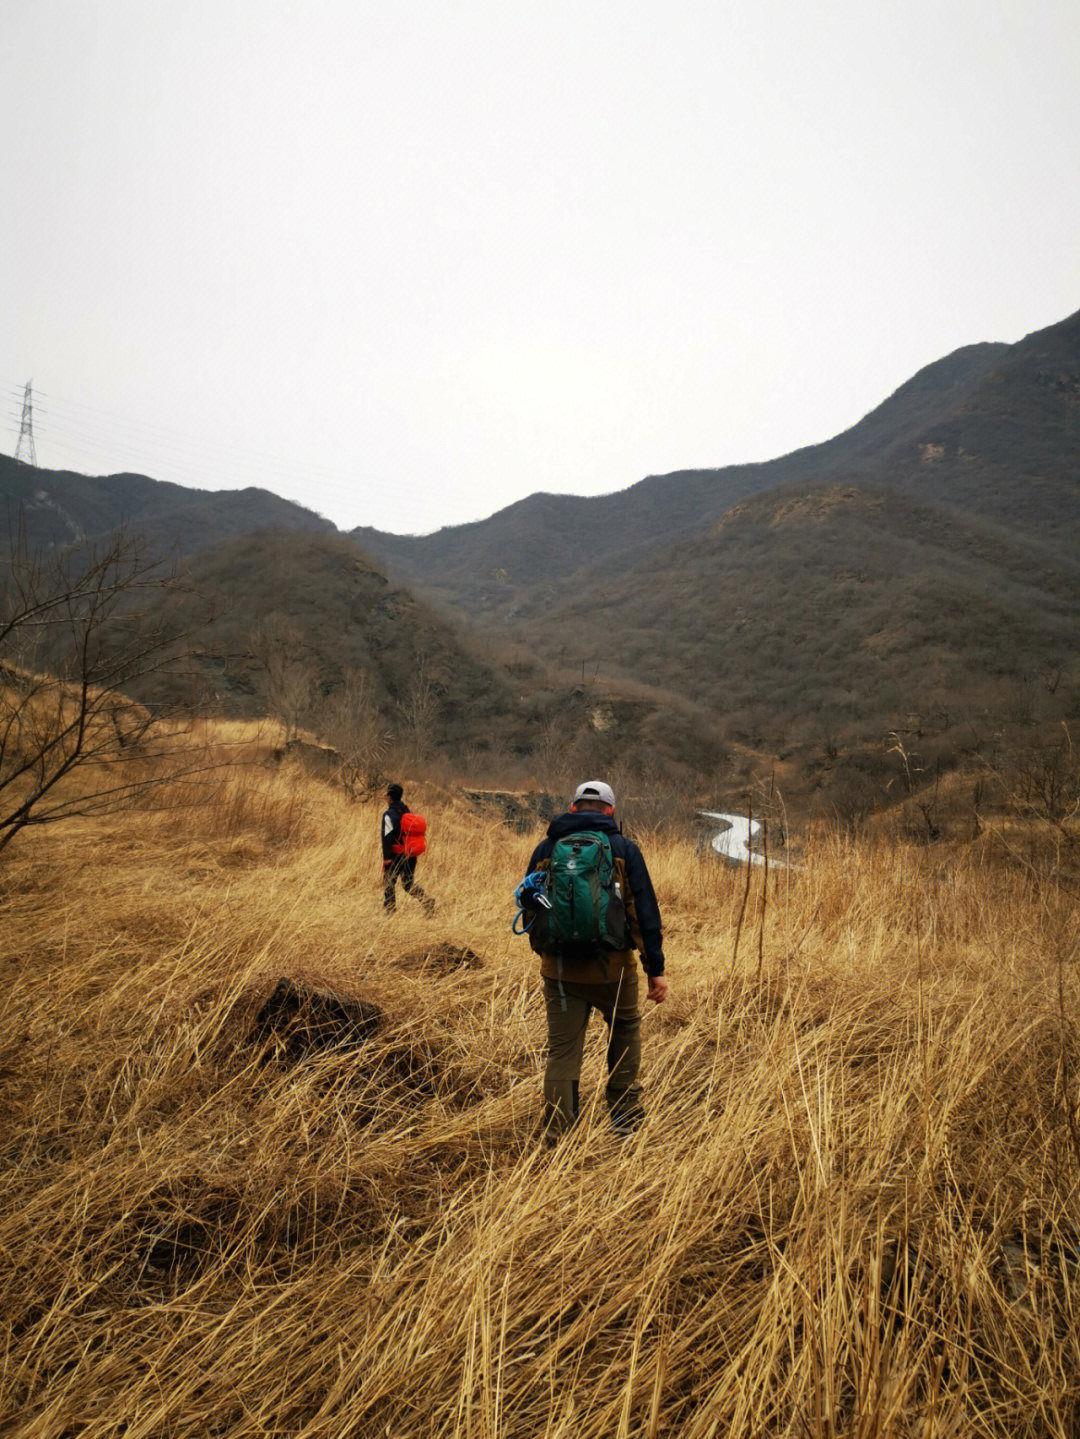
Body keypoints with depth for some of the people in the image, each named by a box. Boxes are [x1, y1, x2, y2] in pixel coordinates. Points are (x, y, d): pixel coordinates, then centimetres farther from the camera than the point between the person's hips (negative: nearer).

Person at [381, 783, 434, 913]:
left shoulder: (389, 814, -12)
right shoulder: (407, 811, 12)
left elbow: (387, 835, -18)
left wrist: (386, 857, -18)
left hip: (397, 855, -7)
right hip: (411, 855, 7)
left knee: (389, 883, 8)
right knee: (408, 884, 12)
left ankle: (389, 910, 10)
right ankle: (427, 900, -7)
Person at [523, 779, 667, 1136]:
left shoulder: (545, 849, 6)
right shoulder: (623, 849, -2)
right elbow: (645, 912, -5)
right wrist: (655, 969, -1)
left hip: (559, 970, 1)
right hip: (612, 968, -1)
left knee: (562, 1051, 10)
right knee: (626, 1027, 25)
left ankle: (557, 1136, 7)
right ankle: (625, 1113, 28)